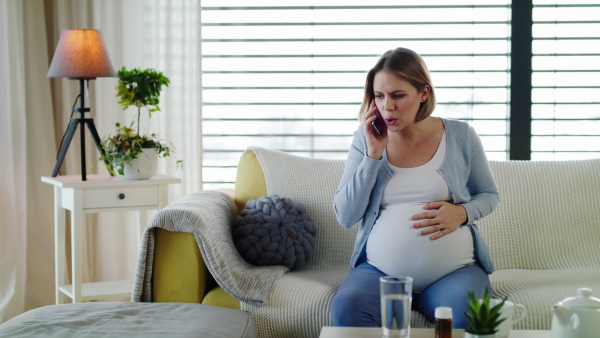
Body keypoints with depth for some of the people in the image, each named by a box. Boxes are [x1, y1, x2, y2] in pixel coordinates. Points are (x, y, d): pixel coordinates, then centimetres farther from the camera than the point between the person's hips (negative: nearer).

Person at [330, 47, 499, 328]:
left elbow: (489, 195, 15)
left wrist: (462, 212, -8)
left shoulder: (460, 136, 2)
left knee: (467, 316, -32)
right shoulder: (365, 140, 4)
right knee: (346, 309, -29)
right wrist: (373, 155, -10)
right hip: (380, 270, 1)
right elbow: (346, 217, -2)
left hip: (454, 270, -1)